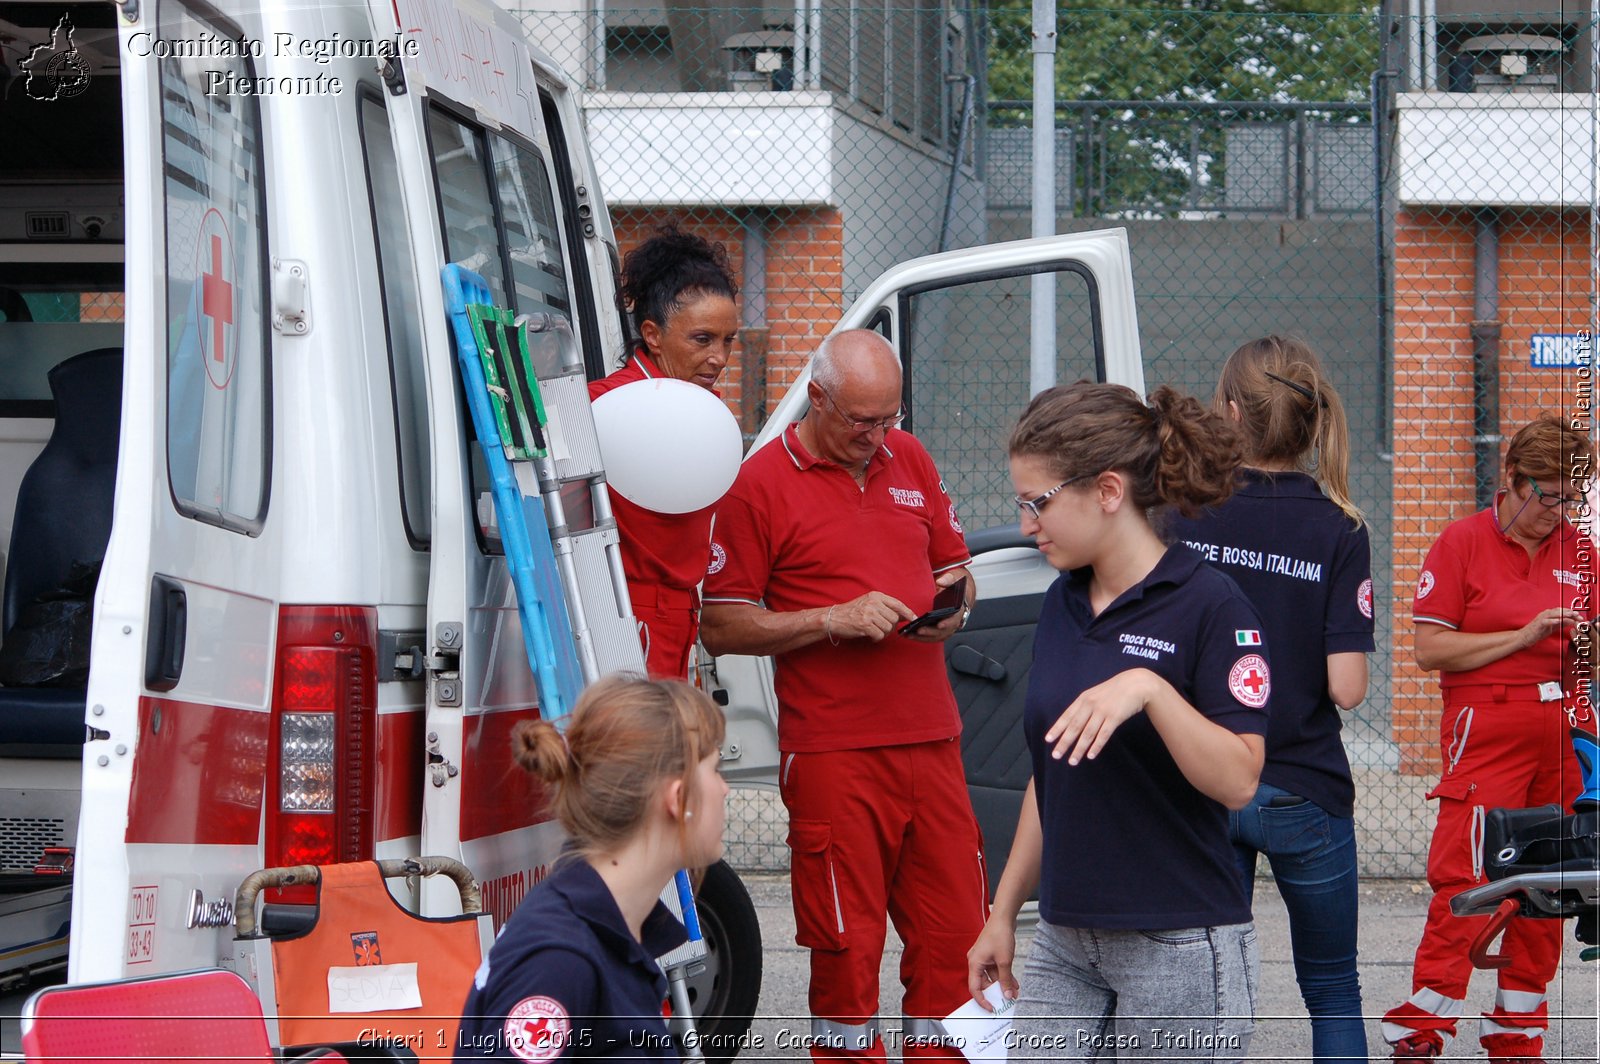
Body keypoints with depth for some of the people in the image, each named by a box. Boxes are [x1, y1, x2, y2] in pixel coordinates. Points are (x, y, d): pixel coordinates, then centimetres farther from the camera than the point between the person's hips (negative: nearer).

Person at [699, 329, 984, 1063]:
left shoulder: (908, 459, 13)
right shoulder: (763, 484, -4)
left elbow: (953, 566, 25)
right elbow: (721, 628, -5)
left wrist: (951, 608, 1)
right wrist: (835, 620, -14)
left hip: (932, 741, 5)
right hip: (833, 754, -5)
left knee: (953, 929, 6)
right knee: (847, 943, -2)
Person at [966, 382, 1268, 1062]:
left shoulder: (1209, 605, -12)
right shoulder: (1062, 603, 11)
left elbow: (1238, 781, -19)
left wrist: (1150, 689, -31)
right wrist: (1003, 912, 18)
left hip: (1179, 949, -6)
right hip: (1066, 944, 7)